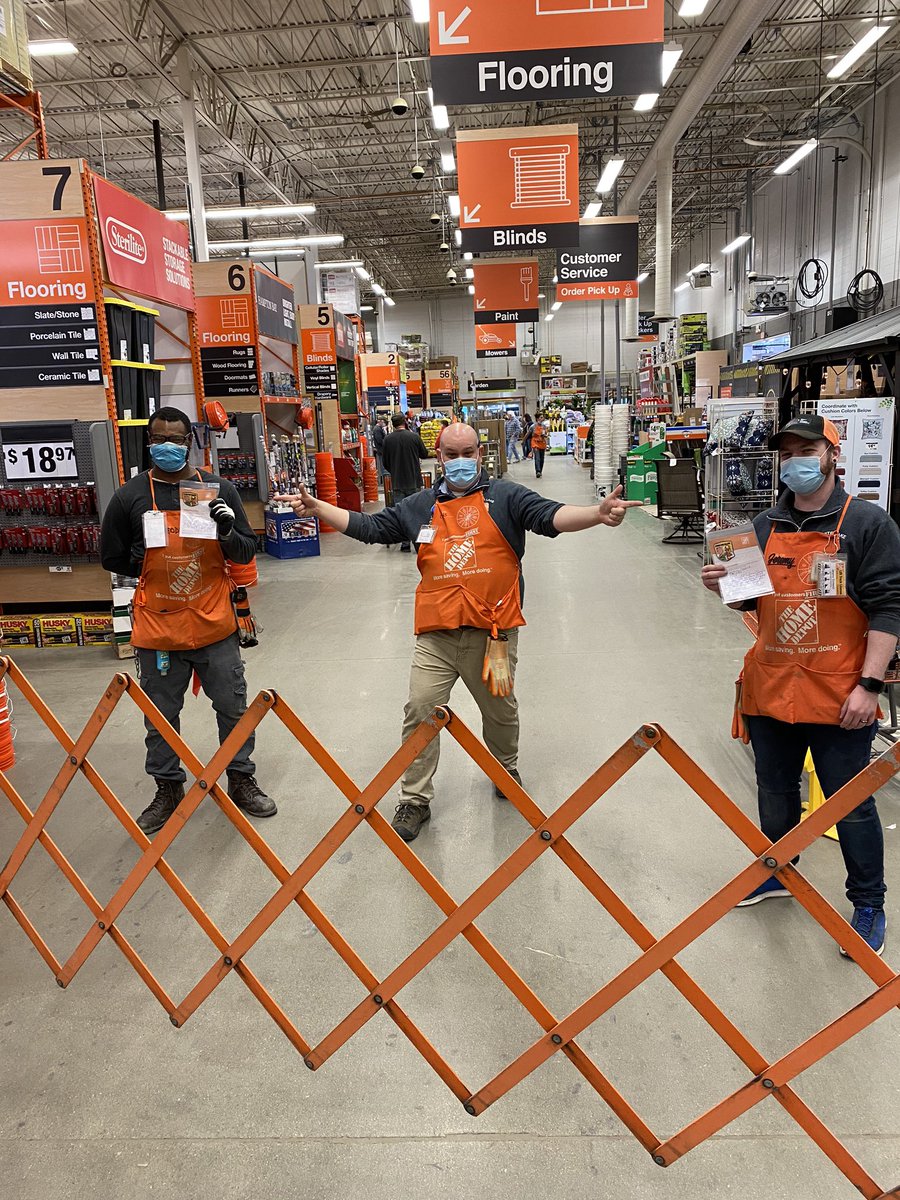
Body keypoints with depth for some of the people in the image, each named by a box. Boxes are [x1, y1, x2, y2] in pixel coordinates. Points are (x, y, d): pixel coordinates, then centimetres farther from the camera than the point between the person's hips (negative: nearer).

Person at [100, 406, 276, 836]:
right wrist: (153, 567, -3)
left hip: (215, 625, 0)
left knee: (233, 708, 11)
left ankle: (241, 780, 30)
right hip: (158, 628, 0)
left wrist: (228, 532, -18)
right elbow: (112, 559, 8)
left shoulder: (219, 489, 0)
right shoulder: (130, 497, -2)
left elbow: (246, 554, 1)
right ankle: (167, 789, 31)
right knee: (160, 716, 12)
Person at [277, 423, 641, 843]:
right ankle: (415, 800, 14)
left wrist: (597, 514, -30)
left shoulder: (505, 497, 2)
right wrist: (317, 507, 8)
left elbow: (552, 516, -12)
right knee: (419, 713, -1)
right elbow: (369, 528, 15)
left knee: (501, 711, 16)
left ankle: (506, 770, 45)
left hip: (493, 632, -1)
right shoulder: (419, 507, 11)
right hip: (436, 635, 2)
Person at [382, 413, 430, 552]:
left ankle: (405, 544, 5)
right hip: (414, 481, -1)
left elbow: (385, 463, 4)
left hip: (397, 483, 1)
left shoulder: (388, 439, -4)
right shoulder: (414, 436, -8)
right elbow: (424, 454, 5)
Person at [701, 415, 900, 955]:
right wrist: (723, 586, -6)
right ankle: (777, 873, 42)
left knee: (850, 805, 8)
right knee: (776, 791, 20)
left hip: (839, 698, -5)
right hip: (771, 688, 5)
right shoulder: (767, 525, 7)